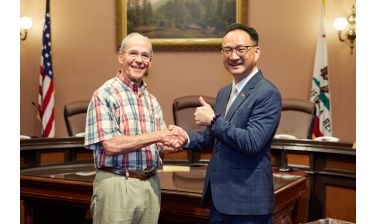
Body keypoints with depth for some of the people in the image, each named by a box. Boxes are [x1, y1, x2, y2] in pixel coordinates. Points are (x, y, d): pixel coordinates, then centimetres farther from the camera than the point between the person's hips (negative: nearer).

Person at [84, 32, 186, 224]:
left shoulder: (151, 100, 12)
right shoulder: (104, 95, -8)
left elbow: (159, 144, 14)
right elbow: (111, 146, -17)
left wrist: (173, 141, -9)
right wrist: (157, 136, -16)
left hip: (150, 185, 6)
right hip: (116, 185, -6)